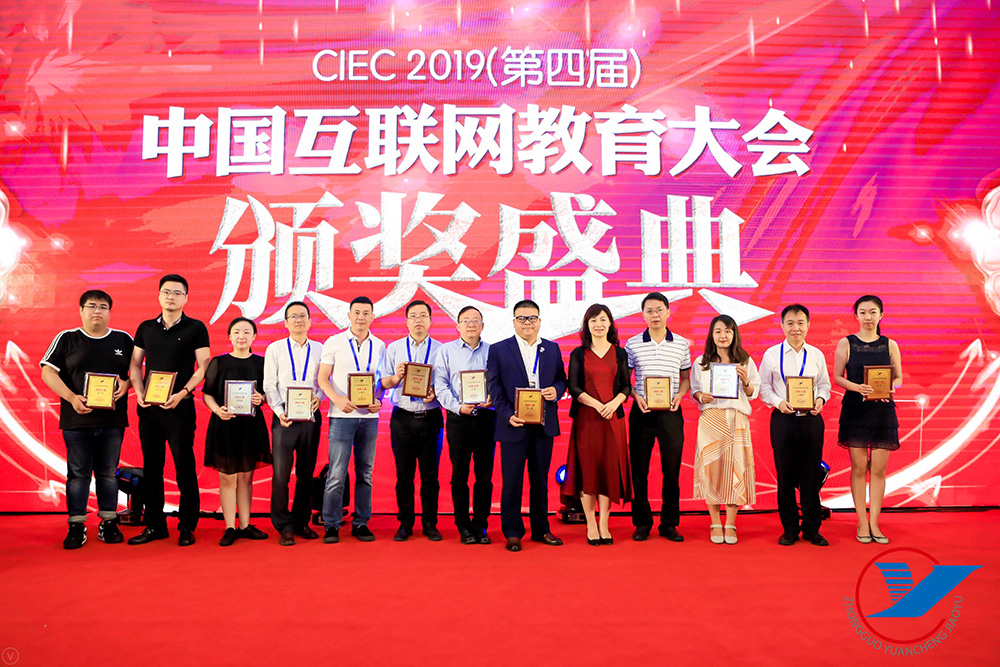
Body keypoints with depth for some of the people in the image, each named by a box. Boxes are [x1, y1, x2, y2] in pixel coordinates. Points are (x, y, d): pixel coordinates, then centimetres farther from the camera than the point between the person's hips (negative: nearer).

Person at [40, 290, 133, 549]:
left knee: (108, 472, 8)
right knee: (78, 473, 3)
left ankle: (108, 523, 16)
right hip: (77, 419, -1)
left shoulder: (124, 340, 10)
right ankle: (76, 526, 12)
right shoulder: (66, 339, 5)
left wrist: (126, 384, -9)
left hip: (113, 420, 1)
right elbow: (48, 372, 0)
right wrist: (72, 397, -13)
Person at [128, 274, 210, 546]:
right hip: (148, 407, 4)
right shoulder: (146, 328, 13)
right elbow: (135, 365, 14)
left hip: (180, 406, -4)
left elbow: (203, 367, -4)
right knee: (151, 467, 9)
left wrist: (182, 393, -16)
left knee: (184, 467, -2)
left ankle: (187, 527, 7)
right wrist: (139, 392, -2)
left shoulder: (196, 328, 1)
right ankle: (154, 525, 19)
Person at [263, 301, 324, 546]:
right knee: (281, 473, -5)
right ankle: (284, 527, 6)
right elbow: (269, 385, 2)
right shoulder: (275, 349, 6)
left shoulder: (319, 349, 10)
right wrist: (280, 411, -10)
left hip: (311, 416, 2)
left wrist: (318, 397, -10)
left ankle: (301, 523, 20)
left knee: (306, 473, 8)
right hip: (284, 417, -2)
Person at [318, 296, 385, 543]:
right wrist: (338, 399, -17)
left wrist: (378, 400, -6)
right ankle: (332, 525, 7)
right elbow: (323, 378, -1)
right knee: (336, 473, -4)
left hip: (369, 416, 3)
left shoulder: (379, 346, 9)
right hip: (342, 415, -3)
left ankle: (361, 523, 17)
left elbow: (382, 379, 13)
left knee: (365, 473, 8)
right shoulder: (334, 343, 2)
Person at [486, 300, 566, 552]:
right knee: (512, 481, 3)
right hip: (514, 424, -3)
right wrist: (507, 415, -14)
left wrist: (556, 390, -10)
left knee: (541, 480, 12)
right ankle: (512, 533, 15)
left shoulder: (552, 349, 10)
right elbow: (494, 387, -3)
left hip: (544, 426, 3)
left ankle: (541, 529, 25)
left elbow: (561, 379, 14)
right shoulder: (498, 350, 0)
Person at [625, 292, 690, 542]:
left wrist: (679, 395, -5)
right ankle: (642, 523, 16)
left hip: (671, 412, 1)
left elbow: (686, 378, 13)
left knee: (672, 468, 3)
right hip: (642, 412, 0)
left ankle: (669, 524, 16)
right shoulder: (632, 344, 3)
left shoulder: (682, 344, 5)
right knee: (639, 468, 3)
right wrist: (636, 396, -9)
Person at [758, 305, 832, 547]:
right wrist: (778, 402, -12)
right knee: (785, 474, 3)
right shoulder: (772, 354, 1)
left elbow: (824, 383, 13)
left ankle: (811, 528, 19)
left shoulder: (816, 355, 7)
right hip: (783, 419, -1)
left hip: (812, 418, 2)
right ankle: (790, 528, 17)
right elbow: (763, 386, 4)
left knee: (811, 474, 5)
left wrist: (821, 399, -7)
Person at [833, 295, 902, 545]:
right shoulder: (846, 343, 2)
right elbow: (837, 377, 1)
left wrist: (891, 389, -13)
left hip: (883, 410, 2)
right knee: (859, 468, 1)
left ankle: (874, 523, 12)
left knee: (879, 469, 3)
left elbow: (898, 377, 9)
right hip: (855, 409, -2)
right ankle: (862, 523, 11)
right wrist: (857, 387, -17)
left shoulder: (890, 345, 7)